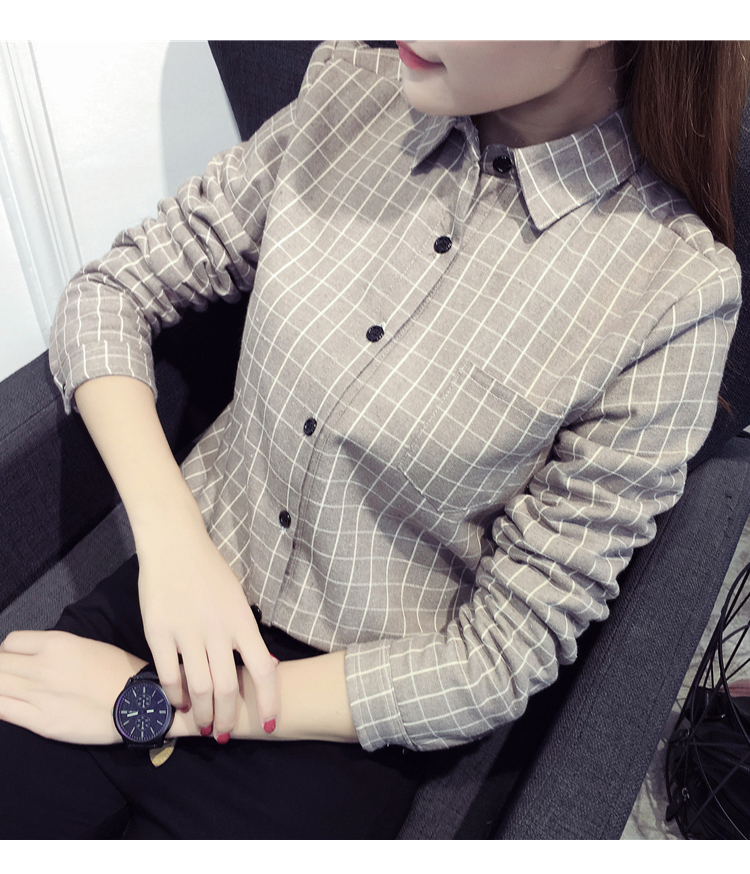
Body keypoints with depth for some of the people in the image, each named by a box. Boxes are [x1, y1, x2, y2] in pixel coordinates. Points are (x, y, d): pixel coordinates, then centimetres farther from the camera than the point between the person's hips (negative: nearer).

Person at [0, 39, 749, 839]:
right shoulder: (349, 94, -6)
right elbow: (110, 291, 0)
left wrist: (147, 705, -13)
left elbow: (504, 655, -14)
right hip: (178, 584, 4)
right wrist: (169, 535, -17)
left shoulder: (673, 295, -18)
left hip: (346, 718, -2)